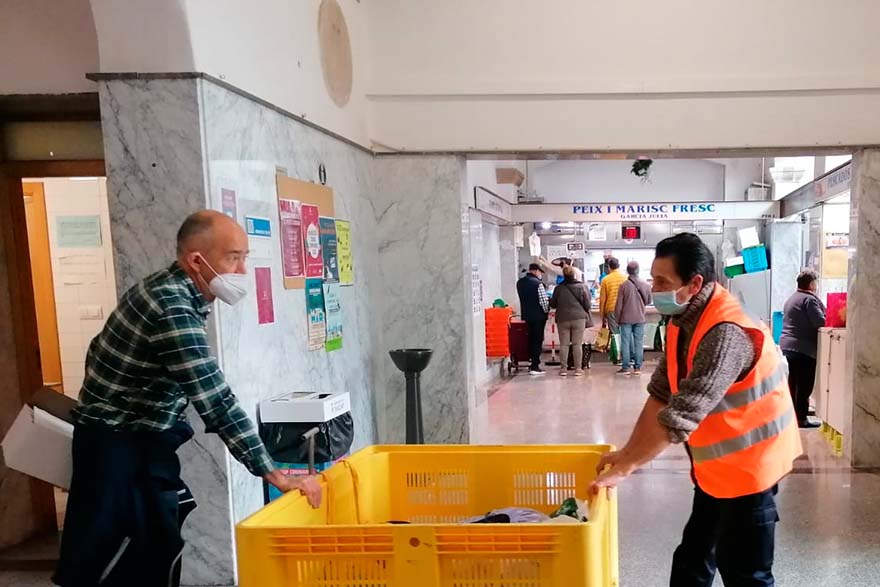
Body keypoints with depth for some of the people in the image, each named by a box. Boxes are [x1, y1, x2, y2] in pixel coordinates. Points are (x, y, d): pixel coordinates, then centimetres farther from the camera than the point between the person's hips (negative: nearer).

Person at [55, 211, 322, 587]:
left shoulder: (180, 292, 0)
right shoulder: (172, 308, -29)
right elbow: (215, 400, -32)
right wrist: (275, 475, -31)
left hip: (150, 433, 8)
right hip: (116, 442, -8)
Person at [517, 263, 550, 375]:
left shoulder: (520, 282, 4)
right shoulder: (538, 283, -17)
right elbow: (544, 301, -17)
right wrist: (546, 311, 2)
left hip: (526, 315, 7)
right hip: (538, 315, -7)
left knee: (531, 339, 18)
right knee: (538, 340, -1)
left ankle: (532, 362, 23)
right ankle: (535, 367, -1)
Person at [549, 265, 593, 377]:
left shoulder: (558, 288, -4)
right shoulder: (581, 287, -5)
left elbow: (553, 304, 5)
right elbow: (587, 304, -1)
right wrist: (585, 312, 20)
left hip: (562, 319, 1)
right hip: (579, 318, 0)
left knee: (563, 344, 6)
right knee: (577, 344, 4)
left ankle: (563, 369, 8)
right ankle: (578, 369, 6)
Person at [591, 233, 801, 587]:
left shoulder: (726, 332, -31)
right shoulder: (684, 320, -1)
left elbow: (681, 415, -34)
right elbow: (660, 394, 1)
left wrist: (624, 467, -28)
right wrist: (627, 454, -4)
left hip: (747, 464, -8)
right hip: (716, 465, 9)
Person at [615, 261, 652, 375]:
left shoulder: (624, 285, -10)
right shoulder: (646, 285, -2)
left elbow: (619, 305, -7)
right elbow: (648, 301, 10)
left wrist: (617, 318, 4)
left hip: (626, 319, -2)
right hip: (640, 319, 2)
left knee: (625, 342, 3)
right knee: (639, 343, 7)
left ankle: (625, 367, 4)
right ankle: (637, 367, 9)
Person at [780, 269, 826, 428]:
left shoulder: (792, 299, 17)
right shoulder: (810, 299, -13)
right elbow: (821, 322, -20)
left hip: (788, 345, 9)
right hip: (804, 348, -9)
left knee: (793, 382, 15)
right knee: (805, 385, -4)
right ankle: (801, 418, -1)